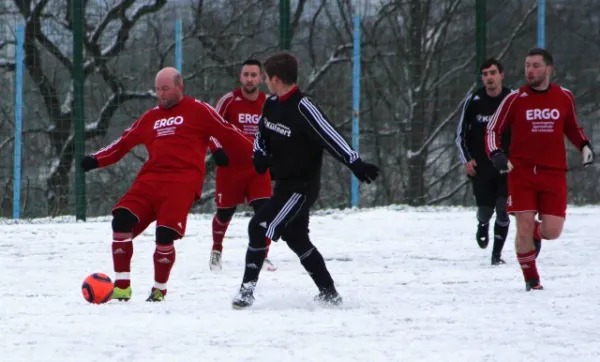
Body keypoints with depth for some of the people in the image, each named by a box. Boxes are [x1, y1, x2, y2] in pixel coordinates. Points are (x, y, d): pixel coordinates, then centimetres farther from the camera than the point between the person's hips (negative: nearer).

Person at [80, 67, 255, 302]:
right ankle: (121, 286, -8)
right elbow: (124, 143, 26)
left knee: (165, 234, -20)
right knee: (122, 219, -15)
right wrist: (97, 160, 17)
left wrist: (256, 154, 2)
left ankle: (160, 289, 3)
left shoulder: (198, 111, 8)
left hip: (182, 181, -5)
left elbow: (227, 134, 6)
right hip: (150, 179, 5)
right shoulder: (151, 118, 22)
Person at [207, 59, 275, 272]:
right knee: (225, 212, 8)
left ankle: (263, 256, 0)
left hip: (257, 167, 2)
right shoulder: (229, 100, -9)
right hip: (231, 165, -2)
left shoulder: (268, 104, 1)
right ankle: (216, 251, 33)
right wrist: (217, 150, -19)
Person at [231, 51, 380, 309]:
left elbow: (330, 137, -26)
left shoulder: (303, 109, -22)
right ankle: (328, 293, 26)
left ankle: (247, 289, -11)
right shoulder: (271, 105, 4)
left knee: (260, 228, -16)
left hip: (302, 187, -9)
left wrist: (356, 164, -33)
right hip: (284, 184, 9)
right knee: (296, 238, 16)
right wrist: (260, 155, -1)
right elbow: (262, 133, 20)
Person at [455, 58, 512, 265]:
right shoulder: (474, 101, -2)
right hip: (481, 168, 0)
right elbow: (461, 133, 7)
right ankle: (483, 225, 36)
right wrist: (466, 160, -4)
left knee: (502, 209, -11)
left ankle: (497, 252, 0)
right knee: (485, 211, -1)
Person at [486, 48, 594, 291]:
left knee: (552, 231, -5)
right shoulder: (516, 99, -3)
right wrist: (496, 154, -15)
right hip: (521, 171, -2)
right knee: (524, 227, -9)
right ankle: (531, 279, 11)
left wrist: (584, 145, 3)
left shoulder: (564, 97, 5)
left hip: (554, 173, 2)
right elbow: (493, 129, 3)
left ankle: (536, 232, 33)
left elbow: (571, 127, 22)